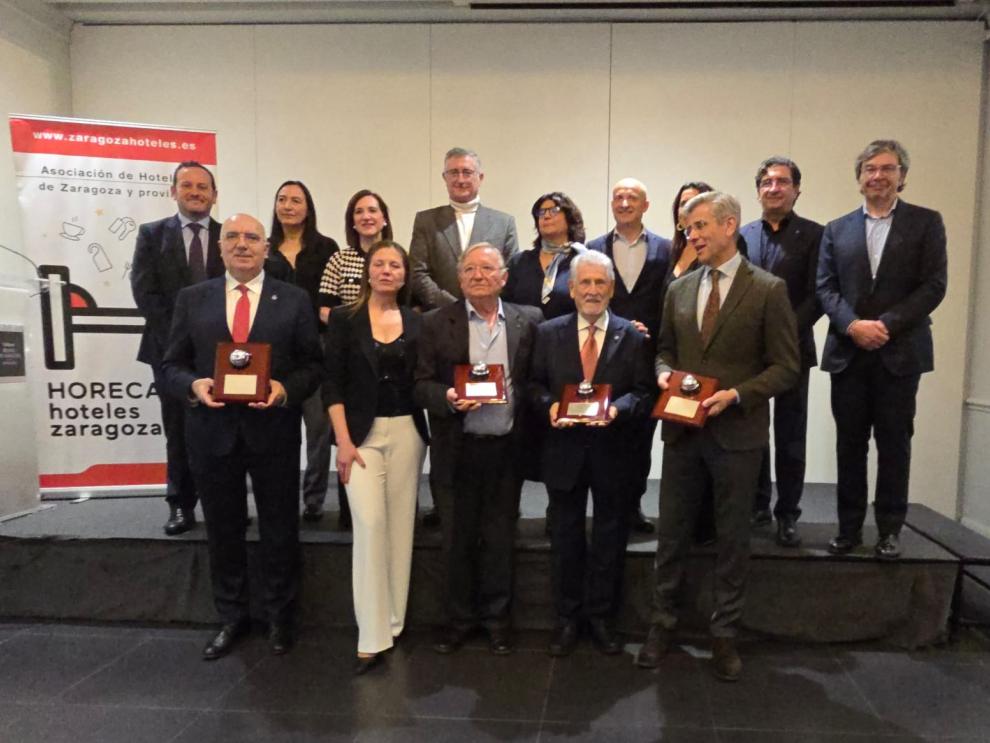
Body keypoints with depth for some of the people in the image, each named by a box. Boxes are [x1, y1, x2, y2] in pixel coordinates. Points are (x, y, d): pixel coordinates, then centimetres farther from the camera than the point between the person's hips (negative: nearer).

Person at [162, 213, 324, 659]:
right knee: (223, 532, 15)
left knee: (279, 531, 11)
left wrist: (285, 390, -19)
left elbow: (313, 365, -1)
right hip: (213, 432, 2)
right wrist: (193, 386, -16)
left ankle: (279, 617, 32)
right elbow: (172, 365, 4)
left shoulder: (294, 300, 2)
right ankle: (232, 618, 35)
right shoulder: (192, 299, 6)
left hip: (274, 432, -1)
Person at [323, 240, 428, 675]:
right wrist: (343, 440, -10)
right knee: (369, 524, -10)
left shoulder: (416, 322, 7)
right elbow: (332, 383, -4)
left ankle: (393, 620, 22)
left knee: (401, 523, 7)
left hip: (407, 431, 3)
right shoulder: (344, 318, 0)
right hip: (361, 432, -2)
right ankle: (372, 636, -2)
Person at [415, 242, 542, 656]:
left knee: (500, 537, 12)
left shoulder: (528, 321, 3)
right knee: (458, 539, 11)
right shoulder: (438, 324, 0)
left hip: (506, 449, 1)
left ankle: (496, 618, 29)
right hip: (460, 449, 0)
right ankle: (459, 618, 29)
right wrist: (448, 398, -21)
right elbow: (422, 385, -1)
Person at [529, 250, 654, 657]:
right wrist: (549, 405, -16)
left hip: (612, 451, 0)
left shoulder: (632, 336, 0)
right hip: (565, 448, 1)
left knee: (609, 538, 12)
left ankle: (601, 617, 29)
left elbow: (644, 391, -4)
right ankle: (567, 618, 27)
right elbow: (535, 384, 4)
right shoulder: (548, 333, 3)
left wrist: (618, 407, -22)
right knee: (566, 536, 12)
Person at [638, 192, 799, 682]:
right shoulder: (679, 289, 8)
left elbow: (785, 367, -6)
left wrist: (736, 394, -19)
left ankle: (724, 633, 25)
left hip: (737, 433, -4)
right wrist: (664, 373, -4)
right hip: (682, 429, 4)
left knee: (732, 537, 9)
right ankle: (662, 623, 26)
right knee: (671, 531, 11)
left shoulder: (768, 290, -6)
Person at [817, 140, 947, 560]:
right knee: (849, 443, 7)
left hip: (900, 352, -2)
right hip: (848, 353, 2)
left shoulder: (926, 223, 4)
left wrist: (886, 324, -15)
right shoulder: (837, 229, 11)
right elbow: (825, 288, 4)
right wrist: (853, 325, -13)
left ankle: (890, 530, 17)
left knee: (894, 444, 4)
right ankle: (849, 527, 17)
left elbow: (934, 286, -4)